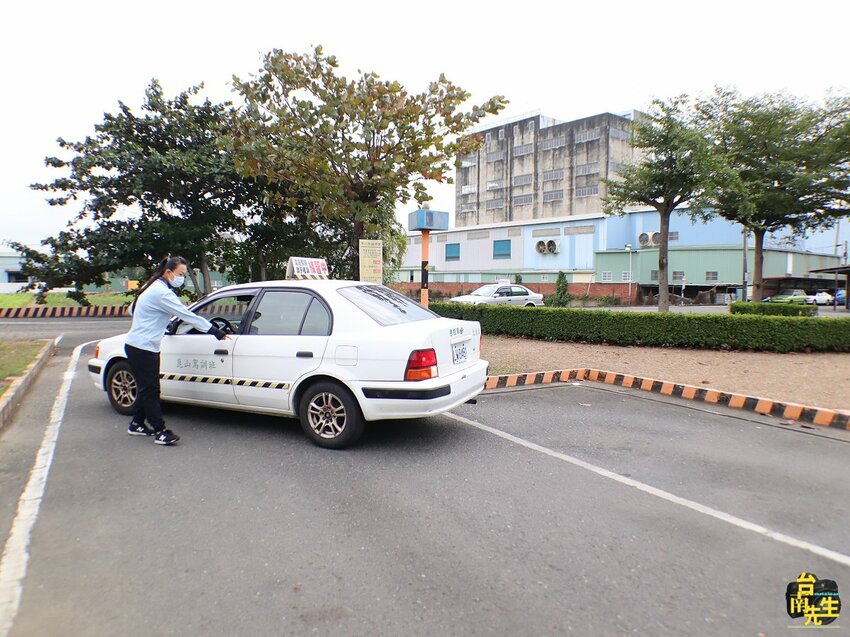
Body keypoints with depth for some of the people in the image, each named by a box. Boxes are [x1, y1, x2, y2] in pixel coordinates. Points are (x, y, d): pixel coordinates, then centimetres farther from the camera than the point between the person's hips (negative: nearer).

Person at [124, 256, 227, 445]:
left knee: (147, 388, 16)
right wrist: (216, 332, -22)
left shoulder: (152, 287, 14)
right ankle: (160, 432, -3)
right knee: (150, 389, -7)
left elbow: (132, 309, 23)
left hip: (138, 346, 10)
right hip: (142, 349, -10)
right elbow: (187, 315, -22)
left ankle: (136, 425, 28)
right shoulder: (162, 293, -19)